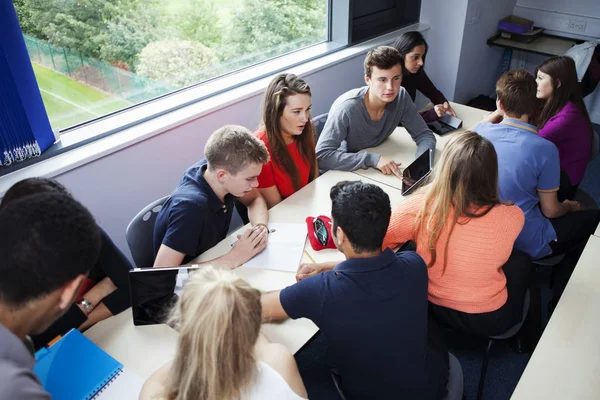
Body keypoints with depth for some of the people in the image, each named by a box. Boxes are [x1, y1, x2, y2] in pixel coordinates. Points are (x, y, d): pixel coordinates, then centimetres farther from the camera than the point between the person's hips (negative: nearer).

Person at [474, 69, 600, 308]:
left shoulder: (480, 133, -12)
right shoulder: (545, 149, -24)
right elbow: (550, 211, -13)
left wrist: (497, 114, 13)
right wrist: (568, 207, 7)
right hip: (527, 242, -6)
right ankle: (560, 300, 24)